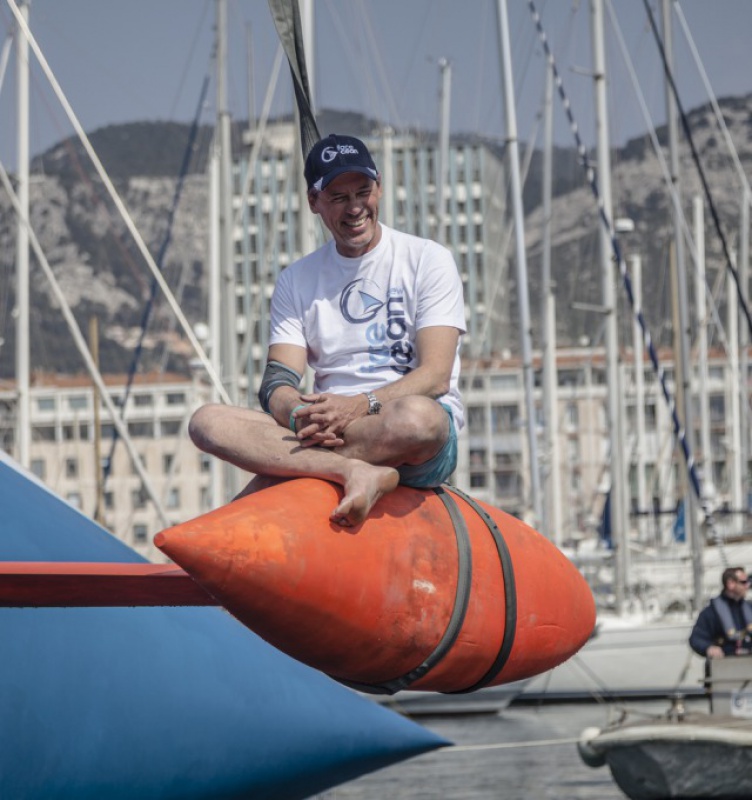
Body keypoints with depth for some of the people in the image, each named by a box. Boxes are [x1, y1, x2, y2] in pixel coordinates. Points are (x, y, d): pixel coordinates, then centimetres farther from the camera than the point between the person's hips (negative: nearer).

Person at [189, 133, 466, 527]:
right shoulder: (297, 279, 15)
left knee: (417, 416, -41)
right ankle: (354, 471, -37)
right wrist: (299, 415, -22)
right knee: (207, 421, -20)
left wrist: (360, 405, -24)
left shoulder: (428, 259, 5)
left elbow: (435, 375, -7)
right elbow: (277, 382, 3)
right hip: (324, 430, 3)